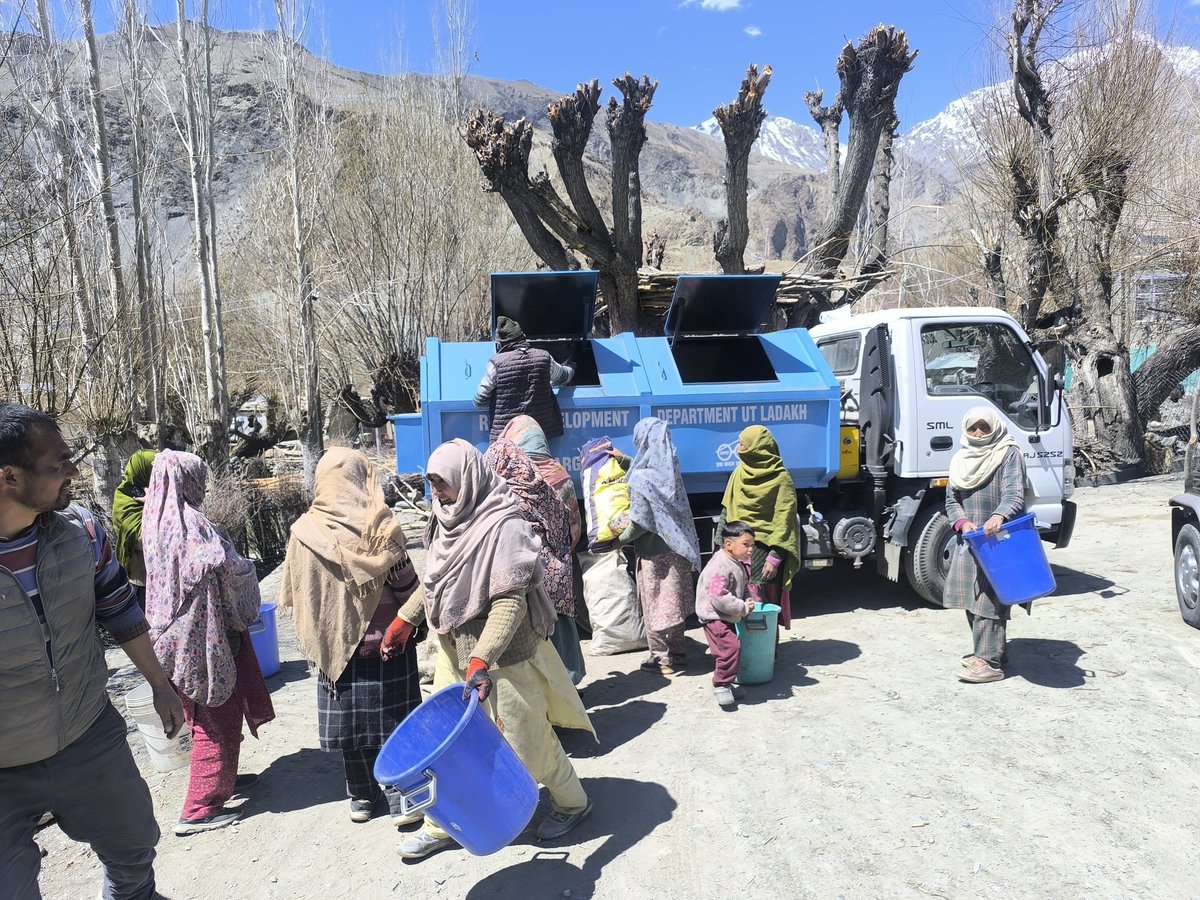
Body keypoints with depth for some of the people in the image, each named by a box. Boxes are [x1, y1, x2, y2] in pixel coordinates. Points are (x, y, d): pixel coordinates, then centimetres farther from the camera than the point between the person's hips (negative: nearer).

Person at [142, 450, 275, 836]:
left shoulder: (156, 518, 6)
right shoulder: (189, 522, -21)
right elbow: (224, 564, -30)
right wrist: (248, 568, -10)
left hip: (175, 630, 9)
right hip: (203, 633, -9)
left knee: (204, 713, 22)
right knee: (218, 717, 3)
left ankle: (221, 778, 39)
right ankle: (200, 809, 9)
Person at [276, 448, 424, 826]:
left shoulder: (304, 531, -9)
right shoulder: (382, 526, -16)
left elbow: (292, 594, 1)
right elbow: (406, 584, -11)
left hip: (335, 645, 2)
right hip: (387, 642, -2)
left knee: (349, 723, 17)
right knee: (393, 722, 10)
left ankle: (361, 797, 29)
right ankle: (401, 800, 17)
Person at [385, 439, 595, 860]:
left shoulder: (503, 527, -23)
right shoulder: (448, 519, 2)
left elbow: (511, 601, -27)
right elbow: (433, 581, 17)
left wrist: (482, 659, -34)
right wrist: (404, 619, 18)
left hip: (503, 656, -7)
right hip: (455, 650, 7)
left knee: (526, 736, 9)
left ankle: (572, 802, 35)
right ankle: (441, 826, 32)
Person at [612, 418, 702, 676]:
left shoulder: (640, 479, -20)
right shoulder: (668, 470, 4)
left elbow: (640, 521, -21)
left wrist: (621, 539, -6)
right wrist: (623, 459, 26)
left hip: (654, 551, -7)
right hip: (676, 548, 7)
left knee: (655, 605, 6)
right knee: (672, 602, 17)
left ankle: (661, 658, 15)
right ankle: (678, 653, 28)